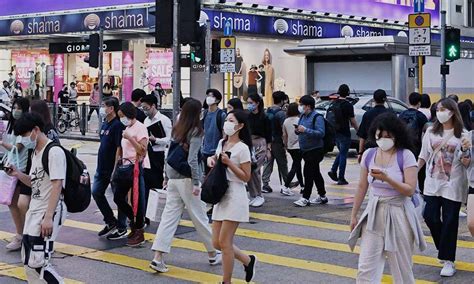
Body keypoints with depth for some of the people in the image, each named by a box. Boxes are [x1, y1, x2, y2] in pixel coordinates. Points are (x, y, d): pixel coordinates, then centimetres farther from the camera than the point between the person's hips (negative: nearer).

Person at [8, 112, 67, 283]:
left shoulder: (54, 152, -15)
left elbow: (57, 186, -20)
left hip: (47, 213, -9)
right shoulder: (35, 153, 14)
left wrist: (48, 217, -25)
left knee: (37, 263, -13)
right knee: (28, 262, 10)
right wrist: (18, 174, 4)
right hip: (34, 211, 9)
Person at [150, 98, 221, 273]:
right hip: (186, 179, -6)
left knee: (169, 217, 3)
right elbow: (192, 159, -17)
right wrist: (196, 183, -15)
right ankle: (213, 254, 21)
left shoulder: (176, 130, 10)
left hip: (173, 178, 6)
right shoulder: (196, 132, -10)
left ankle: (158, 258, -5)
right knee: (200, 217, 6)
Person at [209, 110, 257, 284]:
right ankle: (248, 261, 27)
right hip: (220, 196, 8)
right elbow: (216, 159, 28)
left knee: (224, 241, -6)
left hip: (235, 197, -8)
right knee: (217, 242, 7)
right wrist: (212, 160, 6)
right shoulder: (222, 143, 10)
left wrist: (228, 163, -19)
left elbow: (246, 177, -12)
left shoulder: (242, 148, -11)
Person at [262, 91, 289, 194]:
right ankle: (284, 185, 2)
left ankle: (265, 184, 9)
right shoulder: (281, 113, -13)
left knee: (267, 163, 10)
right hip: (277, 142, -6)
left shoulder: (267, 112, 7)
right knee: (282, 164, 2)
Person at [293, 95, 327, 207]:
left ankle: (305, 198, -5)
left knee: (308, 173, -9)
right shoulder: (303, 116, 12)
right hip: (306, 150, 9)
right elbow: (301, 130, 23)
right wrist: (298, 130, -1)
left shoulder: (317, 117, -14)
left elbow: (321, 133, -23)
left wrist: (305, 130, -29)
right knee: (315, 173, 15)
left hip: (315, 150, -9)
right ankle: (322, 196, 24)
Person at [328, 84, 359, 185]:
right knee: (343, 155, 0)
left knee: (341, 152, 22)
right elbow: (352, 121, -9)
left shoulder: (333, 104, 6)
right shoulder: (348, 105, -13)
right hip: (344, 133, -6)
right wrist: (358, 130, 5)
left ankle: (333, 171, 8)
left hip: (335, 133, 6)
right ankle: (341, 178, 3)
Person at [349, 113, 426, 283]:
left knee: (402, 268, 8)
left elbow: (410, 190, -15)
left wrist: (386, 178, -27)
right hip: (374, 214, 3)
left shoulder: (406, 155, -10)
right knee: (366, 268, -3)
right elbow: (362, 188, 11)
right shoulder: (368, 155, 2)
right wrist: (354, 215, 13)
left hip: (398, 214, -3)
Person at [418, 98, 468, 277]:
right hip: (433, 182, 3)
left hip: (453, 184, -3)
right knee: (430, 217, 0)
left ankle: (448, 260, 9)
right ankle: (444, 249, 25)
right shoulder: (431, 132, 6)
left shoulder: (462, 134, -3)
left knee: (449, 222, 0)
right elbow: (423, 156, 10)